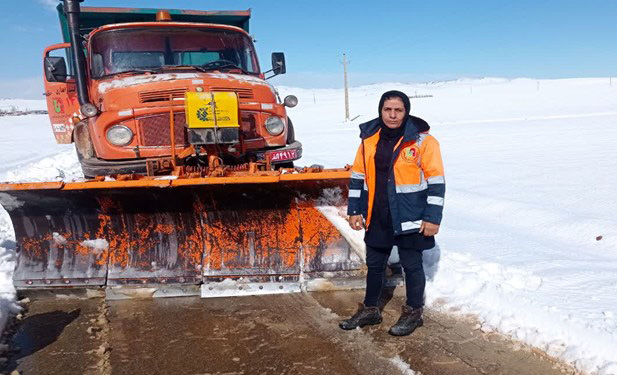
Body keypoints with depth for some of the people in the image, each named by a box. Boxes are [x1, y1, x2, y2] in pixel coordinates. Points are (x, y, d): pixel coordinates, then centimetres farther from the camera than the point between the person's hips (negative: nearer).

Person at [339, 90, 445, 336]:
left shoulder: (422, 140, -10)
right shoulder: (369, 139, 4)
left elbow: (436, 182, -9)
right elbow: (358, 177, 10)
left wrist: (432, 218, -12)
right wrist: (355, 211, 8)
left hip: (410, 219, -4)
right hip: (377, 219, 5)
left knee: (412, 266, 9)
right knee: (374, 265, 16)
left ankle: (413, 313, 28)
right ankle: (370, 310, 33)